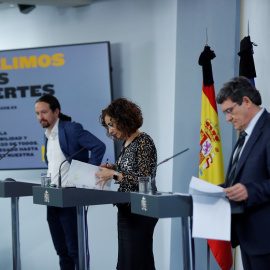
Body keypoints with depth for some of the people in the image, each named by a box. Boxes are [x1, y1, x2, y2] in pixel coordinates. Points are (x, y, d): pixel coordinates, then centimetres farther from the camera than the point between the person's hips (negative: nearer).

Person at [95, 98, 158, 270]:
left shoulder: (143, 142, -12)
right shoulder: (126, 143, 14)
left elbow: (144, 180, -19)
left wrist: (114, 174, -18)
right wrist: (113, 168, 6)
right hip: (126, 209, 9)